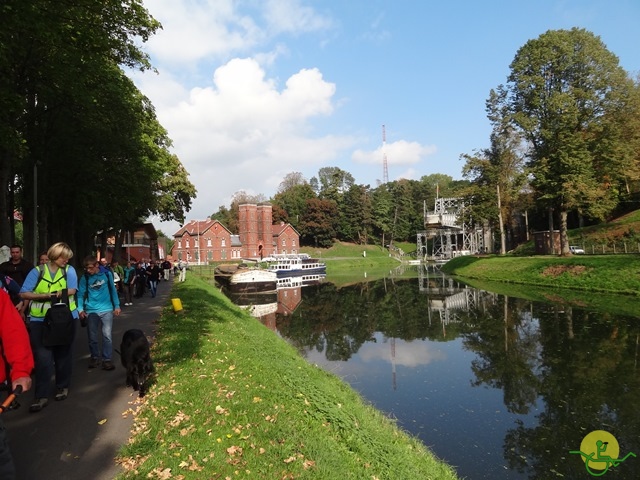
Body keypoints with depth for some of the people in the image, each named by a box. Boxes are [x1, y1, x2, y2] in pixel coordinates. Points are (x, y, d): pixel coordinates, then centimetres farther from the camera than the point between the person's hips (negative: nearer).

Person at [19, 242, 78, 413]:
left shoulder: (69, 270, 2)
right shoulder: (37, 271, 0)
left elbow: (71, 291, -11)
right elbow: (24, 294, -7)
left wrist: (49, 294, -19)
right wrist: (46, 295, -19)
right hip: (40, 320, -1)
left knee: (63, 354, 13)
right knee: (43, 357, -4)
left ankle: (63, 387, 28)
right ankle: (42, 395, 4)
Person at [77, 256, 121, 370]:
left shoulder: (107, 274, -3)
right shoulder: (84, 278, -3)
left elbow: (113, 290, 5)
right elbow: (80, 295, 1)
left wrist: (117, 306, 5)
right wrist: (80, 309, -12)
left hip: (106, 309, -1)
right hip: (91, 311, 1)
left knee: (107, 336, -6)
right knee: (92, 337, 12)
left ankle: (107, 359, 4)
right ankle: (95, 357, 29)